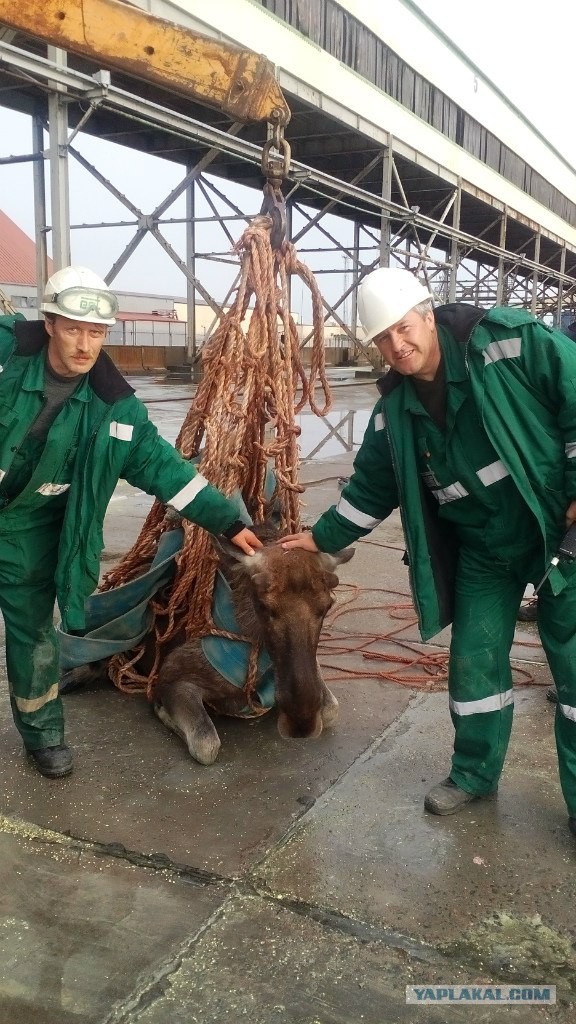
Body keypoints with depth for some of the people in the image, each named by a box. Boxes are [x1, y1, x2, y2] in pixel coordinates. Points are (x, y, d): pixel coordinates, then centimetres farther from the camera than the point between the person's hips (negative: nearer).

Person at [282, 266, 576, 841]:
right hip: (483, 549, 5)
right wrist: (323, 537, 10)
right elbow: (371, 488, 10)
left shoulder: (509, 341, -17)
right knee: (474, 662, 10)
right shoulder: (396, 409, -1)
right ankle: (473, 774, 32)